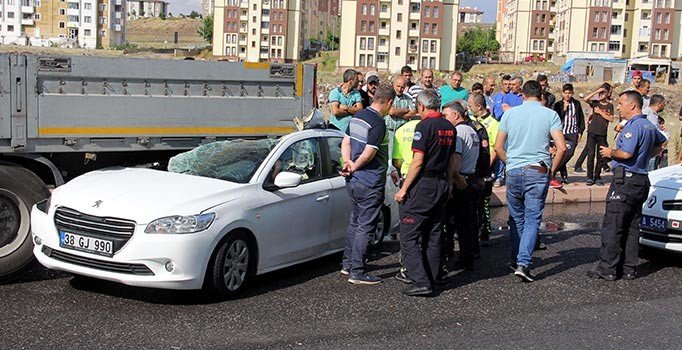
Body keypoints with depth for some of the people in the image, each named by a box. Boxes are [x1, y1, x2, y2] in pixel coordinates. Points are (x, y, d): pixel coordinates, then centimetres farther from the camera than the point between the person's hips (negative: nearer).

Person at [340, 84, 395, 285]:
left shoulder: (358, 116, 9)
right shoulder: (378, 123, -19)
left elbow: (346, 142, 11)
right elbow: (369, 153, -20)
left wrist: (348, 162, -3)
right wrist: (354, 167, -6)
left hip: (354, 181, 9)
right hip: (370, 183, -9)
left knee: (355, 223, 20)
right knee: (365, 227, -2)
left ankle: (347, 264, 28)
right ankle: (357, 272, 1)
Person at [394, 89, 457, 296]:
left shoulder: (425, 126, -13)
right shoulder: (449, 127, 11)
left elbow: (418, 161, -16)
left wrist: (404, 188, -12)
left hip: (423, 184, -8)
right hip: (442, 184, 8)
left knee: (408, 236, -4)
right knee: (433, 236, 13)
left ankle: (421, 282, -9)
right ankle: (431, 280, 16)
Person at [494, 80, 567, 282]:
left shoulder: (509, 114, 4)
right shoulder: (550, 115, -1)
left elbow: (498, 147, 5)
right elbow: (561, 147, -8)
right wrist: (552, 169, 5)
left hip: (514, 171, 2)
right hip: (538, 172, -2)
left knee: (516, 218, 15)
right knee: (532, 219, 1)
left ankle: (516, 260, 23)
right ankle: (523, 263, -10)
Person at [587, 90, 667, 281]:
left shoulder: (633, 126, -15)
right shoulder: (649, 126, 15)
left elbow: (626, 153, -24)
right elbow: (660, 143, 35)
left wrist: (611, 152, -6)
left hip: (625, 181, -10)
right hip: (642, 180, 10)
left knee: (612, 226, -6)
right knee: (632, 227, 11)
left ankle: (607, 269, -5)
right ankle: (629, 268, 14)